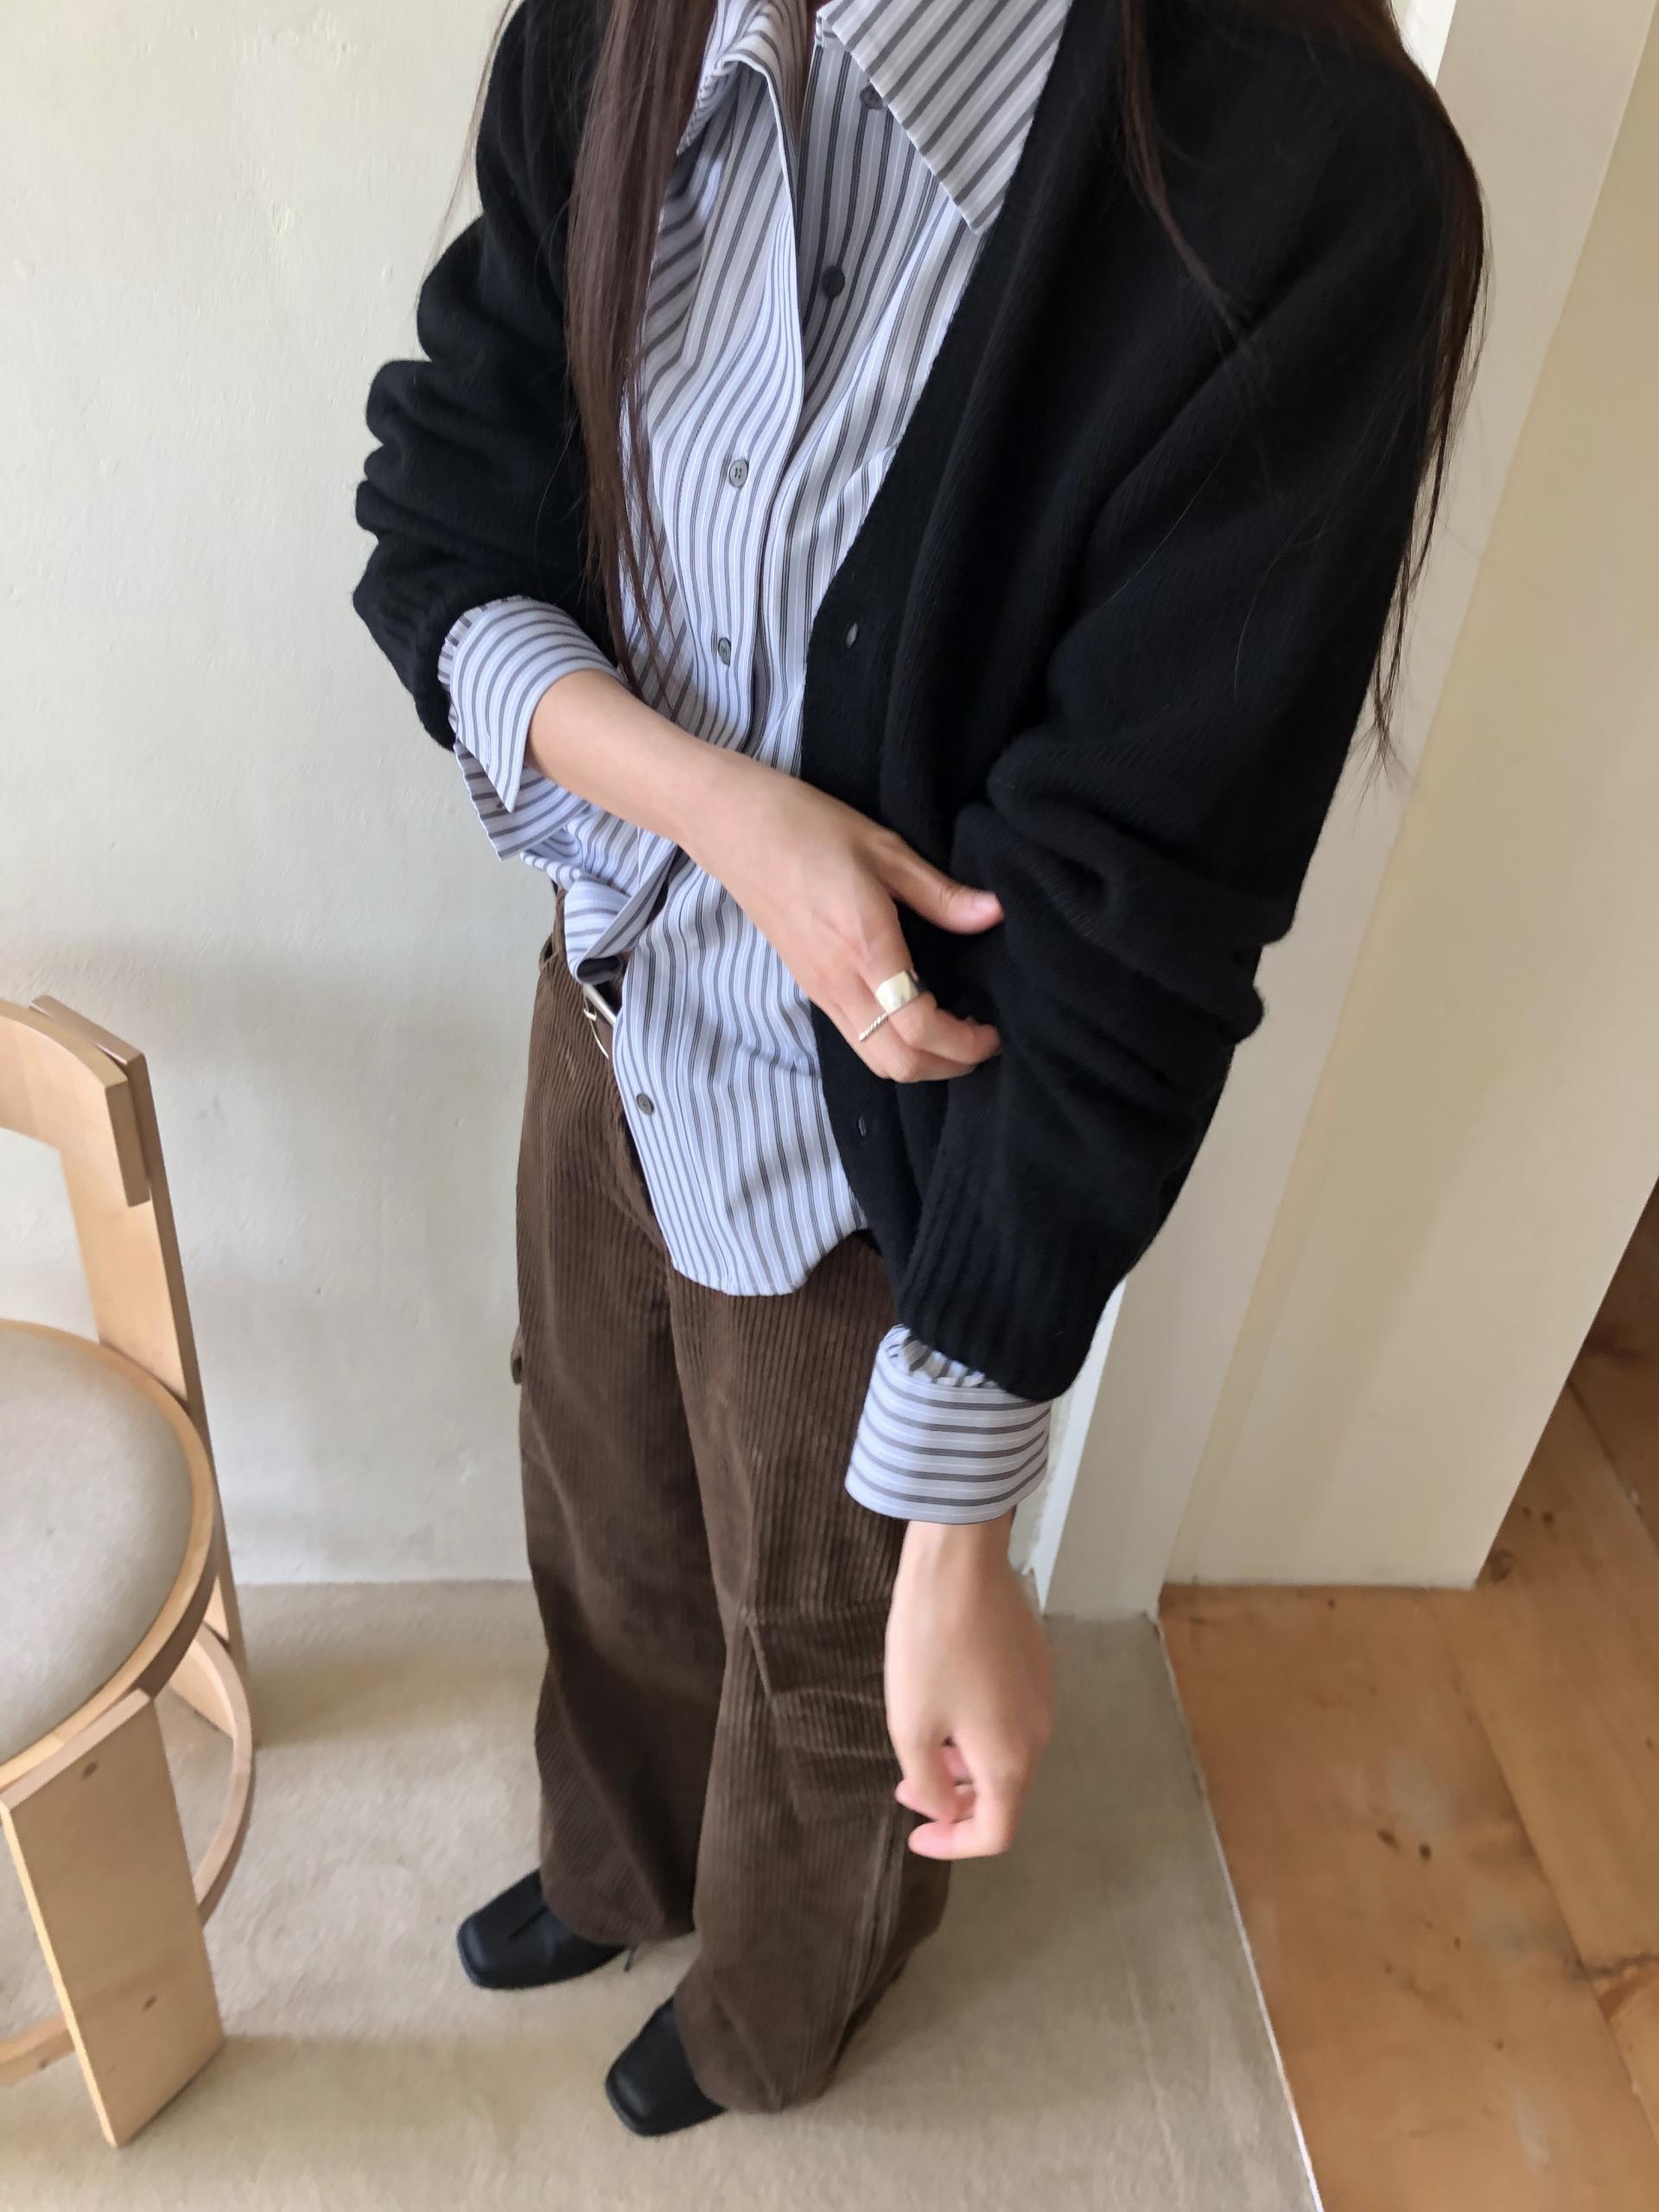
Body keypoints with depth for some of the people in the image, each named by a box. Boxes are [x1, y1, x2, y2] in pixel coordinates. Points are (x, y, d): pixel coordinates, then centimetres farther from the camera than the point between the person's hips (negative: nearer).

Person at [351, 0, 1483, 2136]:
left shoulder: (1300, 181, -27)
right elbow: (438, 531, -3)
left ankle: (768, 2012, 61)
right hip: (609, 1005, 6)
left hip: (882, 1145, -5)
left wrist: (955, 1532, -21)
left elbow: (1124, 925, -27)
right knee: (604, 1529, 29)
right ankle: (616, 1867, 67)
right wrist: (713, 800, -24)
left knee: (822, 1656, 23)